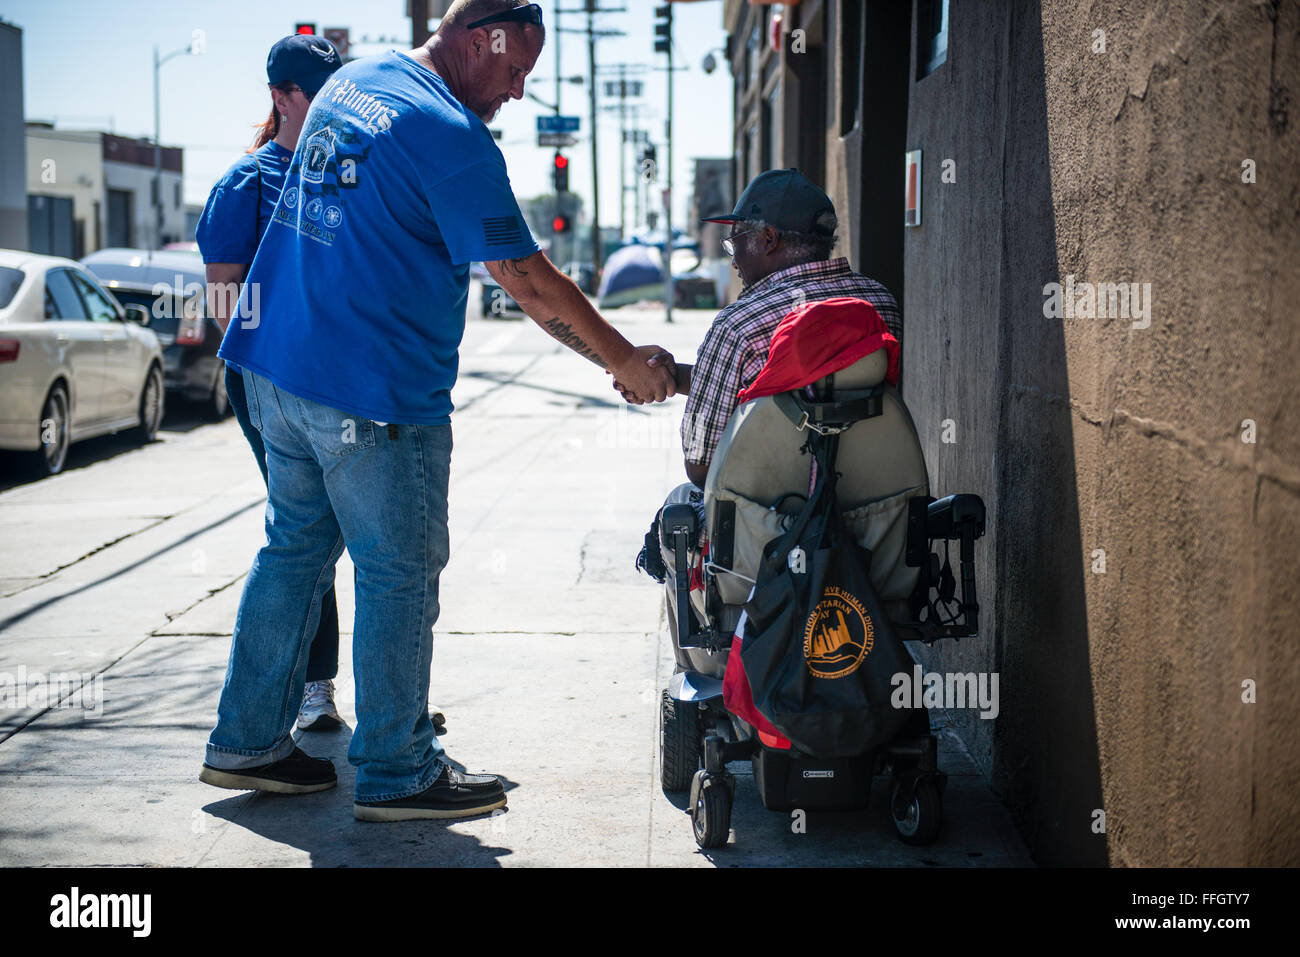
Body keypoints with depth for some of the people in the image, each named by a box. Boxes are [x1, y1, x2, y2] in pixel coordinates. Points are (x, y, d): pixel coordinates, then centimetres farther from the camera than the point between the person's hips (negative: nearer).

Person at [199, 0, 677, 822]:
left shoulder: (352, 81, 12)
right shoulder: (451, 137, -16)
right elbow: (531, 283, -16)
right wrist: (628, 364, -8)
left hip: (279, 366, 9)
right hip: (374, 396, -9)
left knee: (296, 549, 17)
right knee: (399, 578, 2)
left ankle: (248, 742, 25)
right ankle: (398, 775, 11)